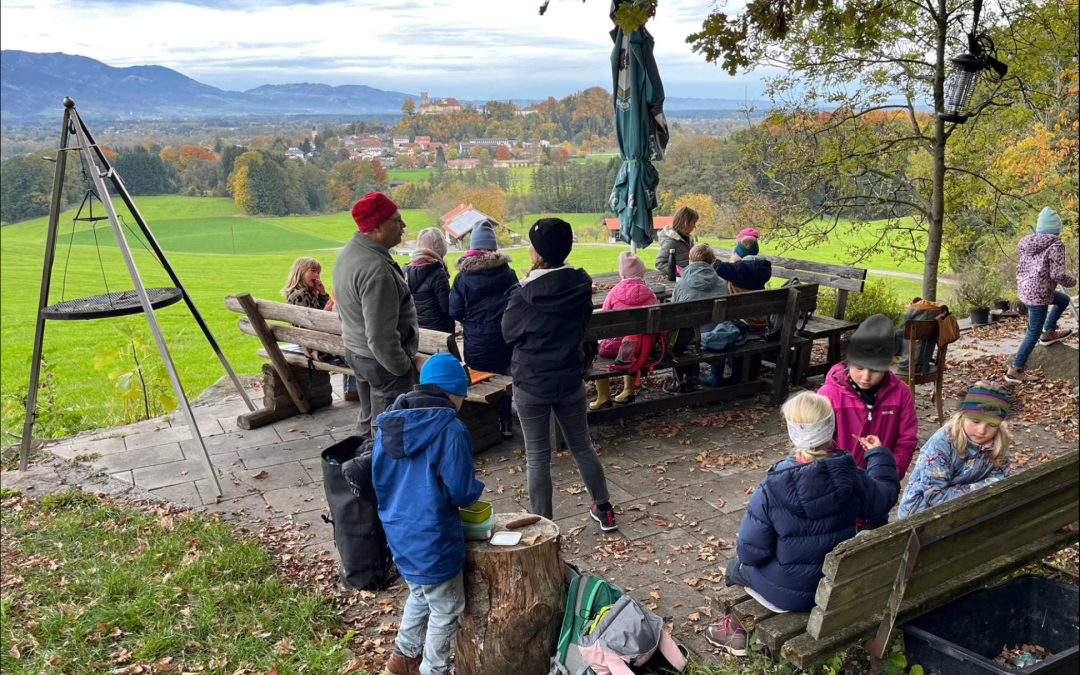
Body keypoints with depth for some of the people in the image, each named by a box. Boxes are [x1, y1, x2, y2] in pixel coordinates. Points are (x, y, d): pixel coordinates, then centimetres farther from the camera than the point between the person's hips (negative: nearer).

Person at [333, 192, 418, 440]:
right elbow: (381, 337, -29)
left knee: (368, 419, 24)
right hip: (381, 361, -10)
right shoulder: (376, 270, -28)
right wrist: (403, 367, -16)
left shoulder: (349, 252, 4)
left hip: (355, 351, 10)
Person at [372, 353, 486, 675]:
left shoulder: (389, 423, 1)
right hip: (431, 537, -7)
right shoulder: (449, 428, -20)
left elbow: (379, 479, 11)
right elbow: (462, 492, -17)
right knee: (446, 609, 14)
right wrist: (476, 487, 5)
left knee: (420, 594, 30)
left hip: (399, 530, 8)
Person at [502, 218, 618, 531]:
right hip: (570, 380, 4)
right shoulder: (581, 286, -7)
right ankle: (604, 509, 31)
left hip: (531, 383, -4)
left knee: (537, 457, 6)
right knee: (582, 446, 19)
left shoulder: (526, 293, -21)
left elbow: (509, 333, -5)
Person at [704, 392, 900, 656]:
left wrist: (745, 555, 2)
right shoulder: (852, 478, -19)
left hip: (788, 594, -4)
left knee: (736, 566, 26)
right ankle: (742, 626, 41)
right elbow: (887, 494, 3)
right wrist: (878, 454, 18)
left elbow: (750, 552, -21)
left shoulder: (772, 490, -29)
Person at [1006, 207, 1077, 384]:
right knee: (1033, 333, 2)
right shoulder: (1055, 245, -15)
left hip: (1025, 289, 8)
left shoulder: (1028, 243, 7)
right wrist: (1072, 281, 0)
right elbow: (1057, 274, -18)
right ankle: (1015, 370, 6)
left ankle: (1048, 332, 32)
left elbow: (1020, 269, 15)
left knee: (1063, 300, 30)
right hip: (1038, 293, -8)